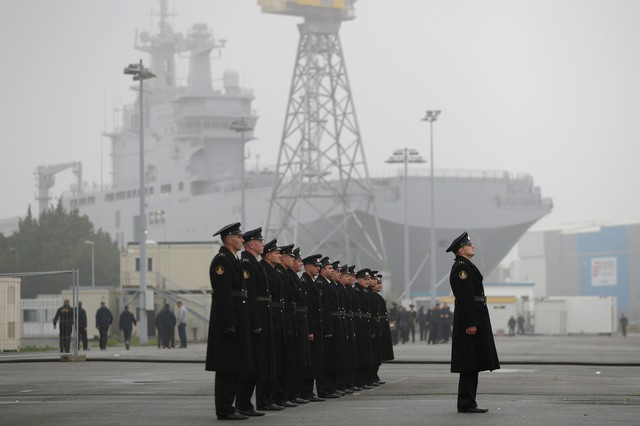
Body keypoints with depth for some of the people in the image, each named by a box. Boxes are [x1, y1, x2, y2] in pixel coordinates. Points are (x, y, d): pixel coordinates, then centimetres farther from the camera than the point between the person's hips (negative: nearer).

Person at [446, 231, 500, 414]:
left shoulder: (465, 266, 19)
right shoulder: (462, 267, -13)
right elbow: (465, 297, -20)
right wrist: (470, 323, -23)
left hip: (475, 318, 11)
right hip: (470, 319, -11)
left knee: (471, 365, 10)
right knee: (470, 364, -8)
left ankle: (467, 403, 12)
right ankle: (466, 404, -7)